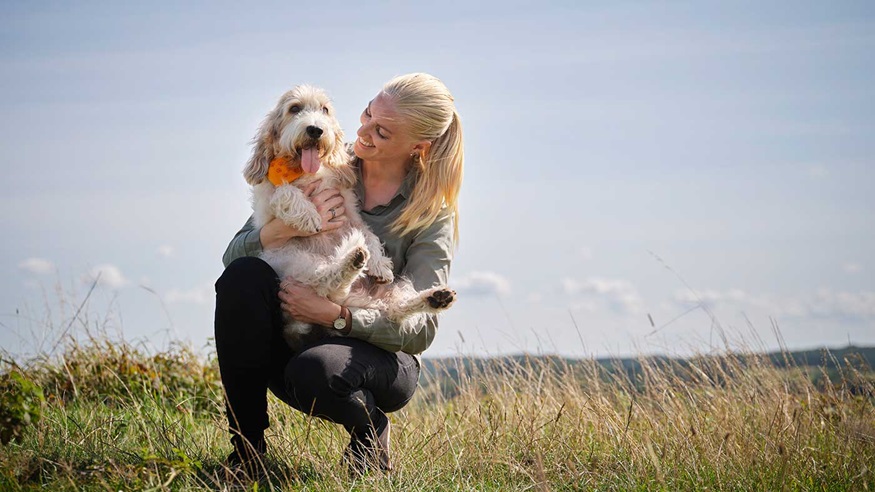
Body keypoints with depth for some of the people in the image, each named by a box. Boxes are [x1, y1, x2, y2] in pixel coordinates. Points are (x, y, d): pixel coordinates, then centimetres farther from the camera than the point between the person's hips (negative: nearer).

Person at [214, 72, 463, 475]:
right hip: (292, 341, 3)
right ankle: (245, 448, -18)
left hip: (378, 356, -3)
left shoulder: (432, 211, -8)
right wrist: (289, 227, -24)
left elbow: (419, 330, -14)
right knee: (243, 274, -27)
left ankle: (370, 432, -1)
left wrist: (333, 315, -25)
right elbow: (233, 256, -4)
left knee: (314, 371, -38)